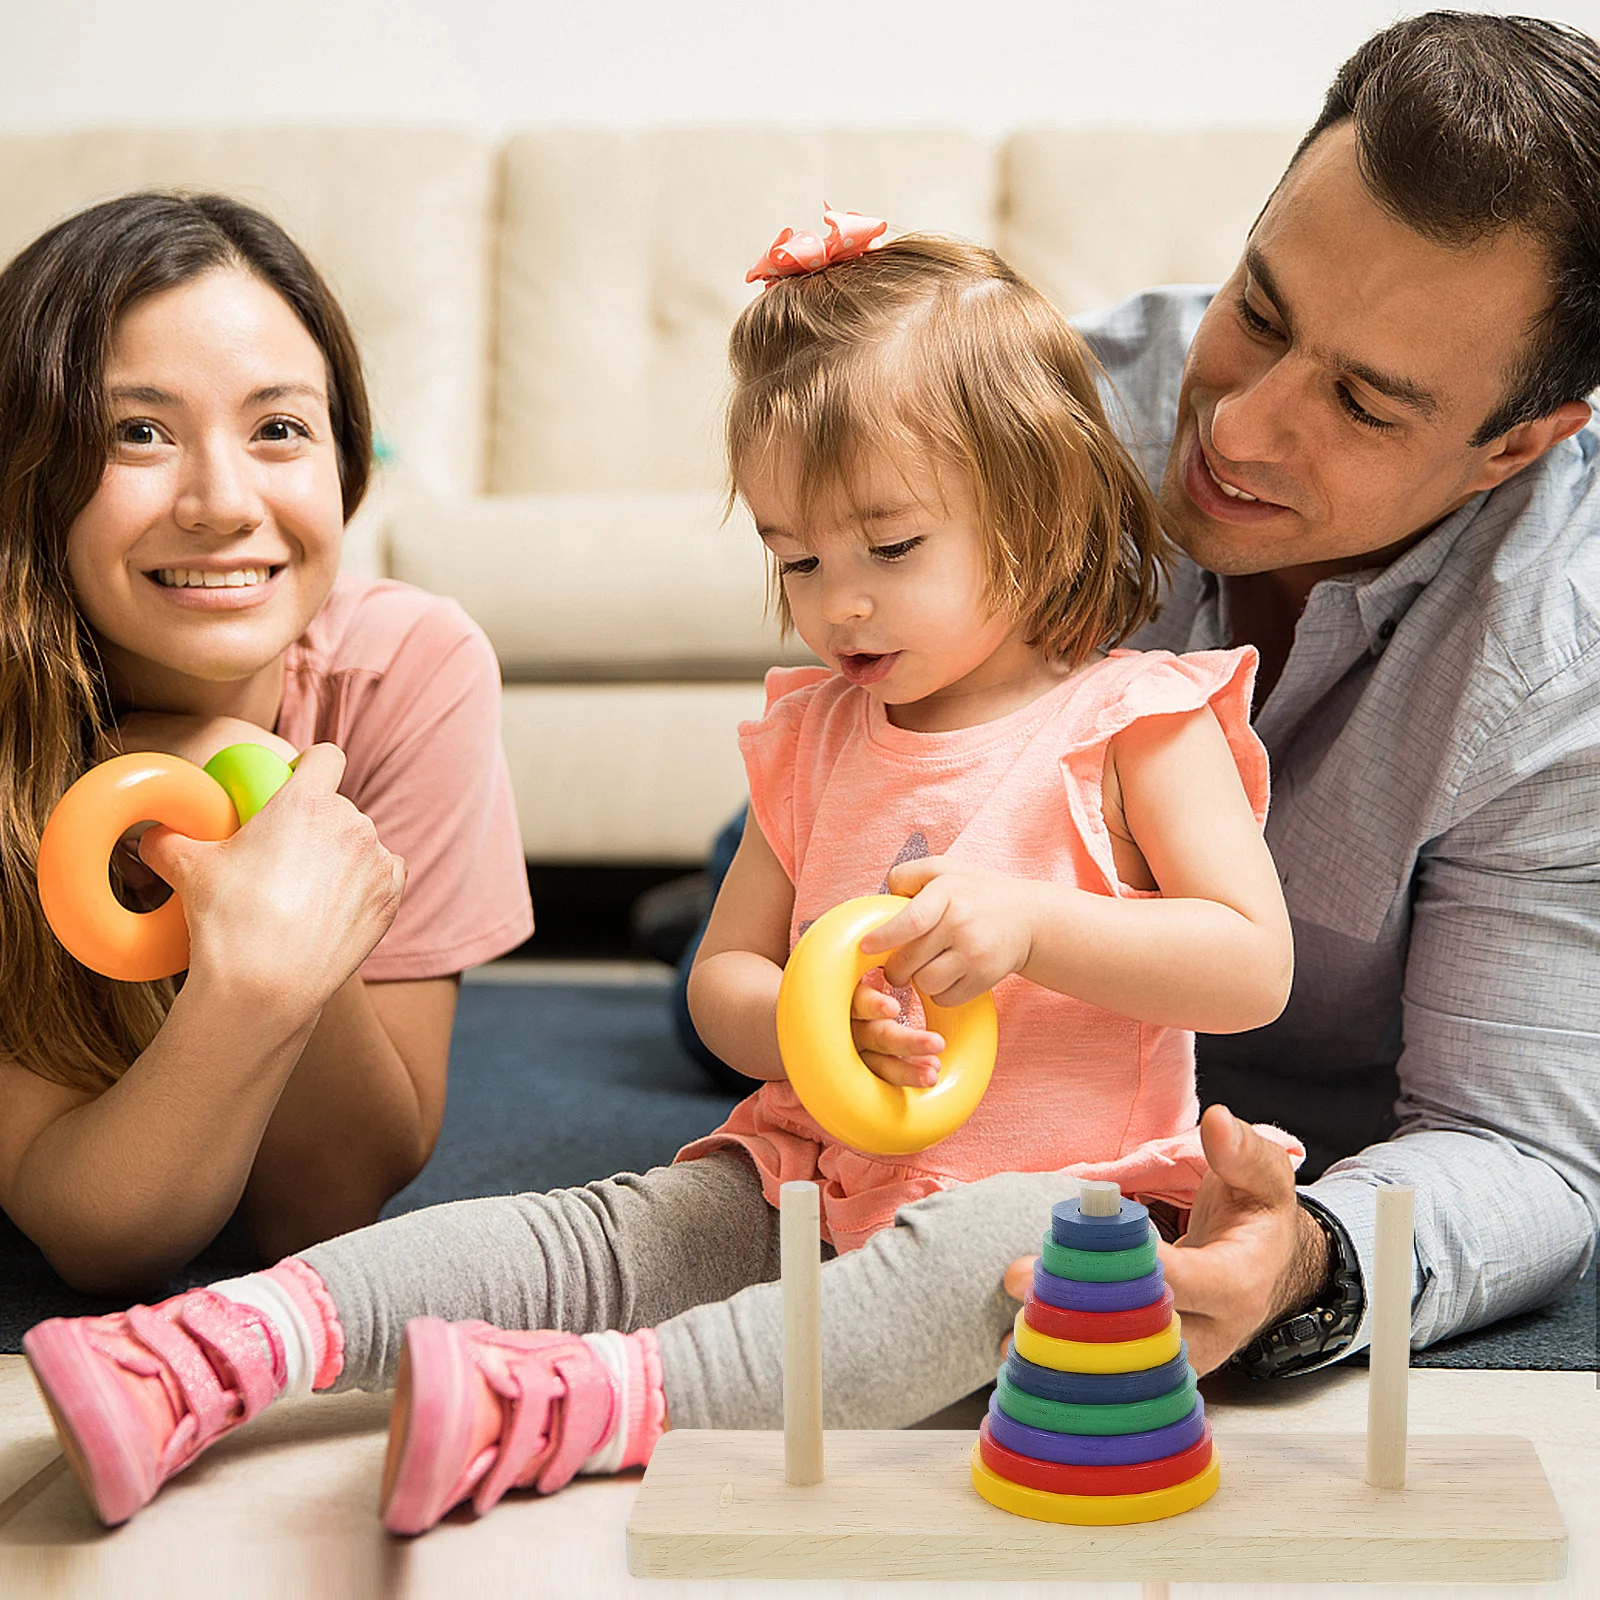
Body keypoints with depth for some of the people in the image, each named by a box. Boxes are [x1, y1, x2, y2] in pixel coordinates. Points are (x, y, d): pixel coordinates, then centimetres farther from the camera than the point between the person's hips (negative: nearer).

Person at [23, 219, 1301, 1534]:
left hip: (1061, 1191, -5)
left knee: (991, 1246, -38)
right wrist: (801, 1020, -12)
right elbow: (720, 977, 13)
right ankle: (236, 1343, -33)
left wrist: (1033, 920, -23)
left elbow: (1255, 968, -9)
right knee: (618, 1230, -18)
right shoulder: (814, 736, 13)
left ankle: (591, 1404, -55)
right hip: (819, 1175, 5)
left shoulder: (1136, 723, -3)